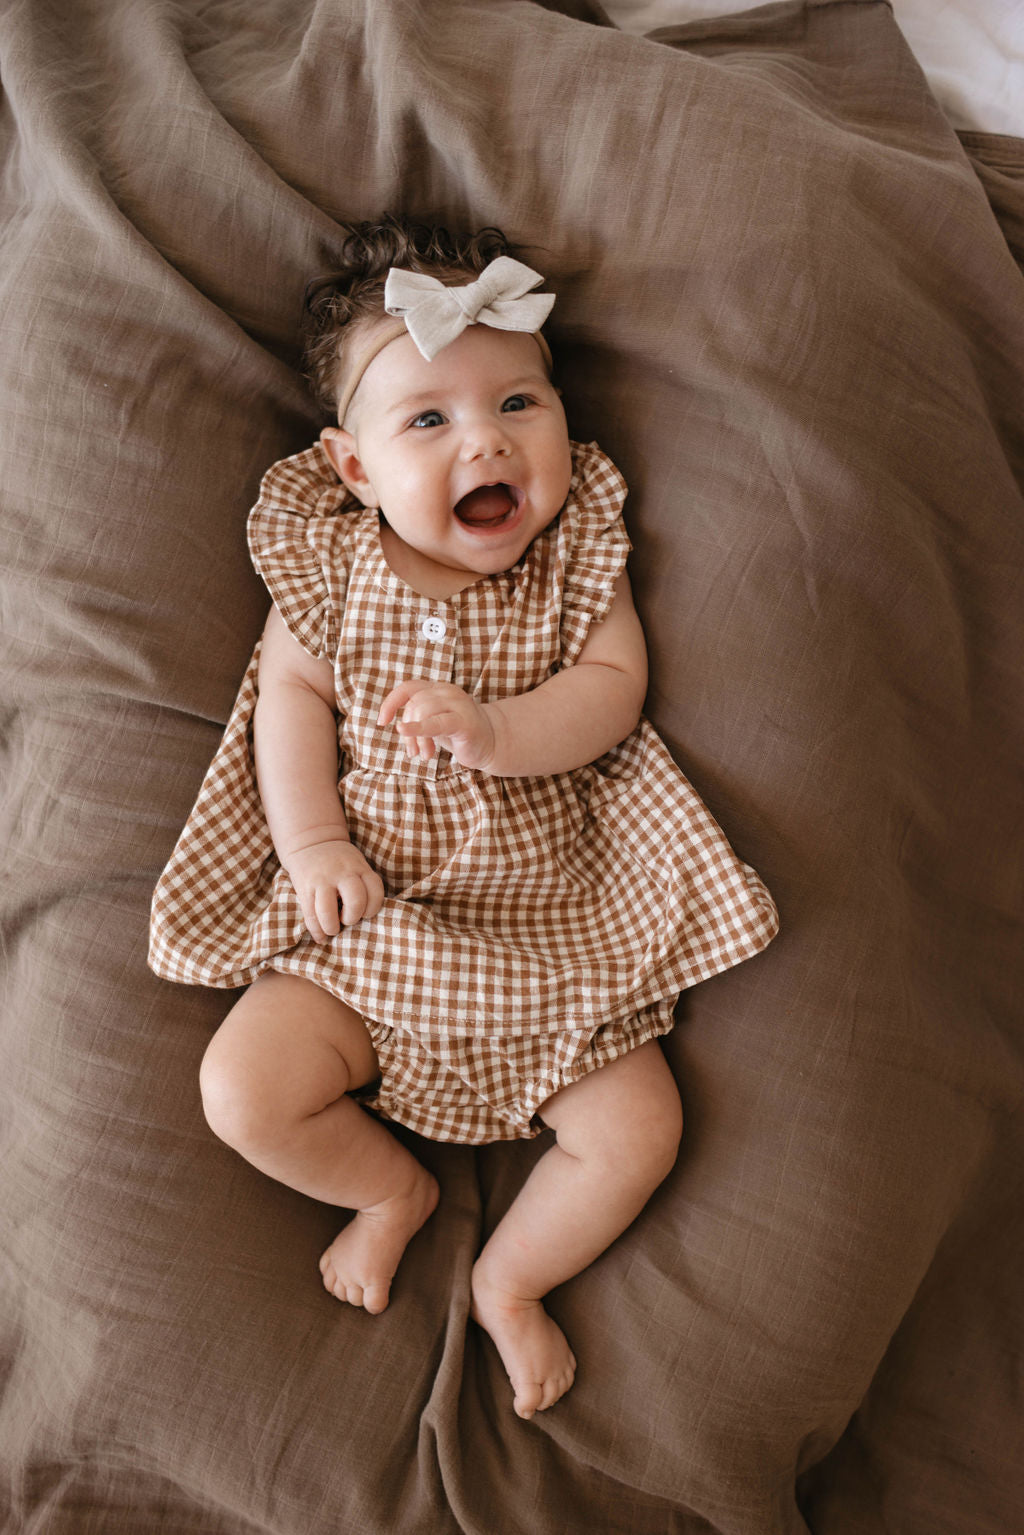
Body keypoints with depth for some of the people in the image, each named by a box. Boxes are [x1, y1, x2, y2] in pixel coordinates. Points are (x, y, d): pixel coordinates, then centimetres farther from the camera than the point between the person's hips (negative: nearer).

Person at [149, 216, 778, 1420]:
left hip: (552, 925, 0)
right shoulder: (330, 564, -2)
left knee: (637, 1136, -9)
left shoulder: (577, 558, -2)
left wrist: (494, 729, -28)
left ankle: (511, 1278, 21)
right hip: (367, 915, 1)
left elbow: (613, 690, -10)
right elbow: (291, 697, -1)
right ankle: (393, 1188, 19)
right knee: (244, 1092, -13)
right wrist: (312, 842, -13)